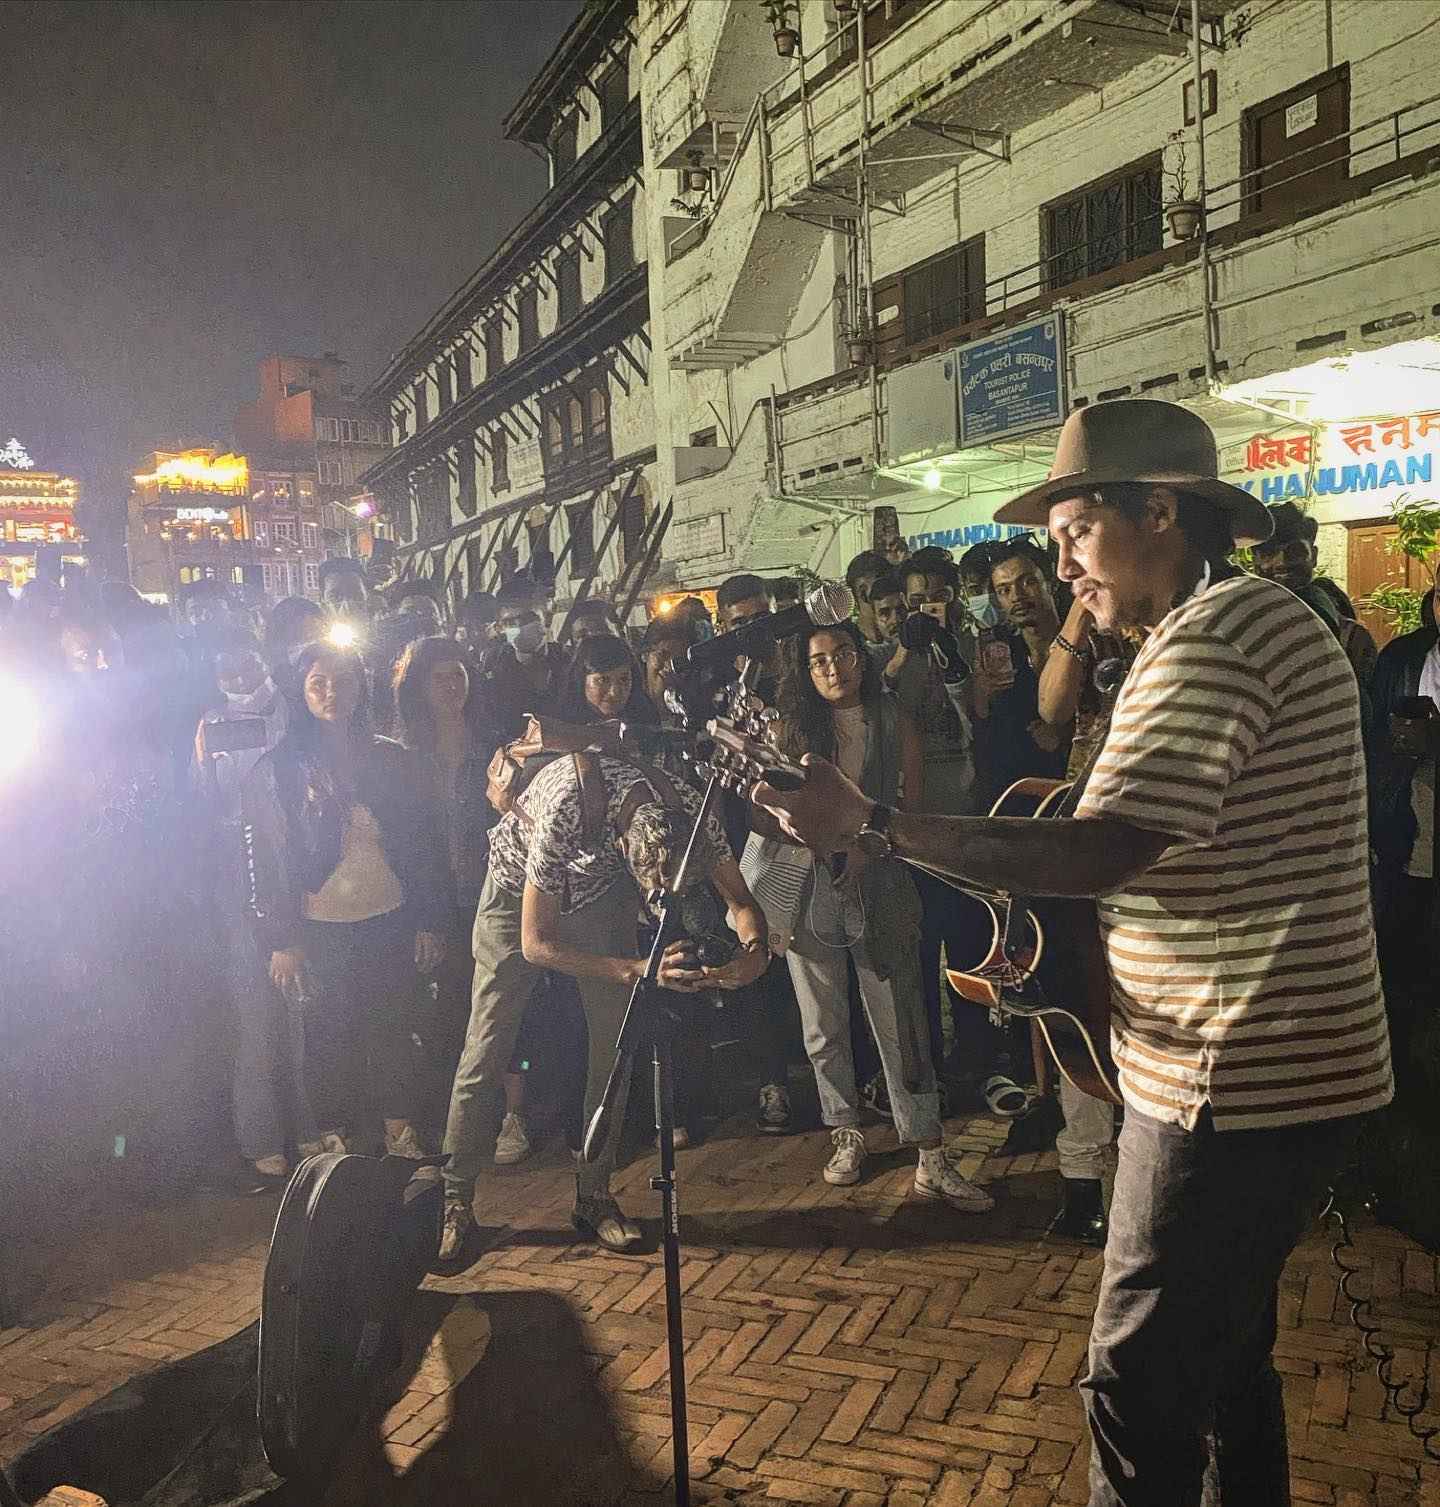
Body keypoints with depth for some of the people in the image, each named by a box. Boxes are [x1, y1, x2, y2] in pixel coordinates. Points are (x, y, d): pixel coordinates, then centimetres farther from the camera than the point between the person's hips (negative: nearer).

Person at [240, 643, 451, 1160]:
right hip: (320, 929, -2)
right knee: (330, 1039, 6)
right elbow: (265, 860, -5)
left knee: (394, 1032, 7)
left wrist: (429, 921, 2)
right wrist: (281, 940, -9)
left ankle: (402, 1135, 22)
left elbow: (422, 842, 5)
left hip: (388, 923, 2)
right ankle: (335, 1142, 21)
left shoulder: (388, 758, 3)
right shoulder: (278, 770, -3)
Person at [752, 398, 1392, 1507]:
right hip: (1284, 1069, 11)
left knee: (1143, 1386, 1)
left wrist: (871, 823, -30)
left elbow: (1104, 851, -30)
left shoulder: (1211, 636, -19)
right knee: (1225, 1347, 24)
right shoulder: (1264, 619, 15)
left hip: (1237, 1081, -11)